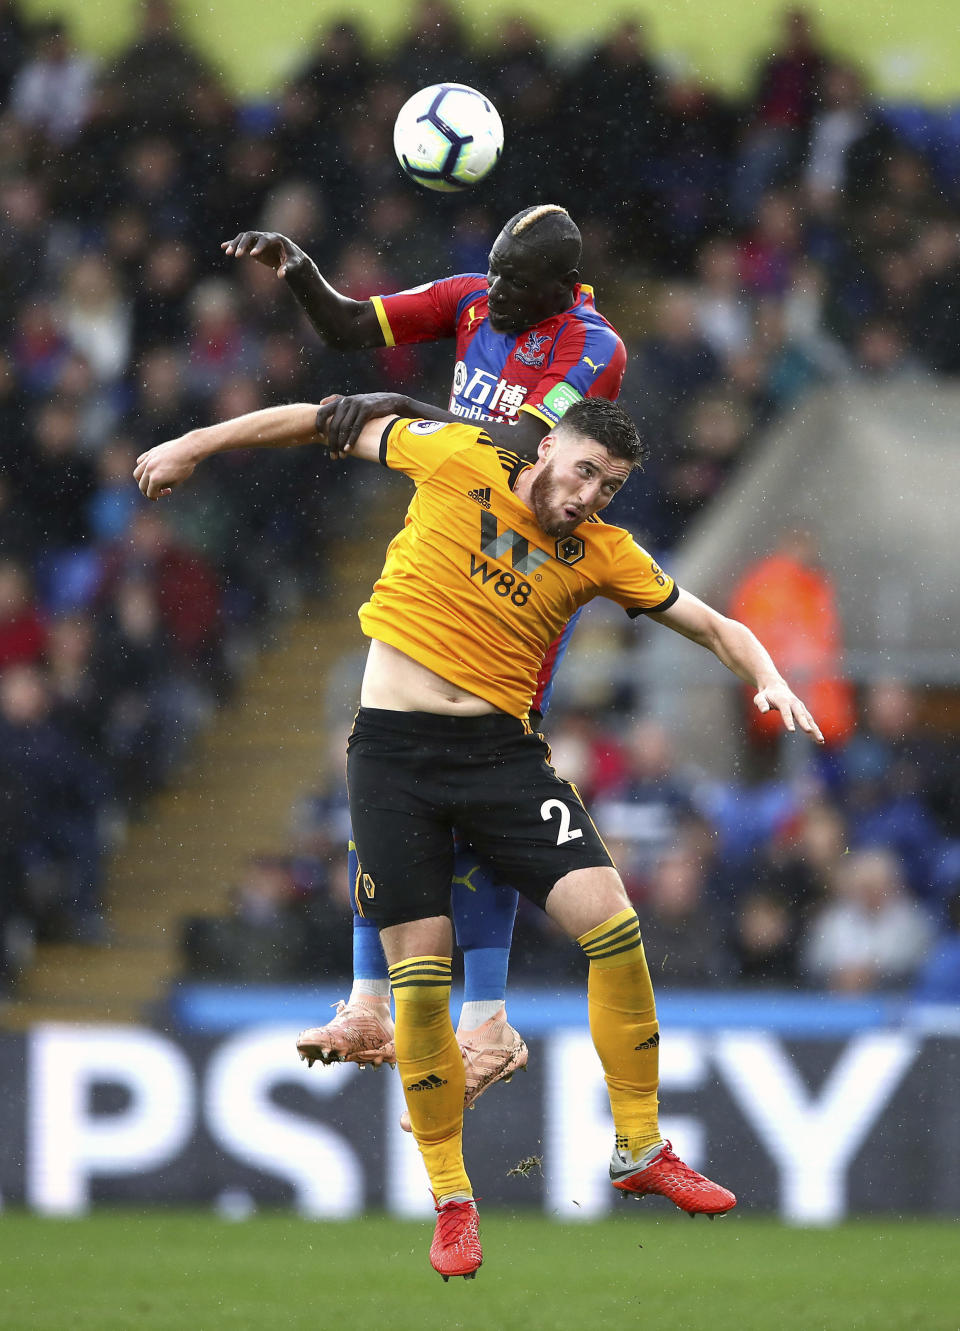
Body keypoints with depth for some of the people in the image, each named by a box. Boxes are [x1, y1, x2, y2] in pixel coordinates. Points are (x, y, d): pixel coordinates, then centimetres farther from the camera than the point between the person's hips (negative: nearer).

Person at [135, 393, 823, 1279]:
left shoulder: (603, 554, 4)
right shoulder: (458, 462, -3)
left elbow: (713, 625, 11)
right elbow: (335, 424, 9)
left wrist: (768, 679, -10)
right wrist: (194, 446, 13)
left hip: (502, 749, 2)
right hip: (393, 747, -2)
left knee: (611, 921, -14)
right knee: (420, 979, -7)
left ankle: (640, 1150, 2)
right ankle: (450, 1198, 9)